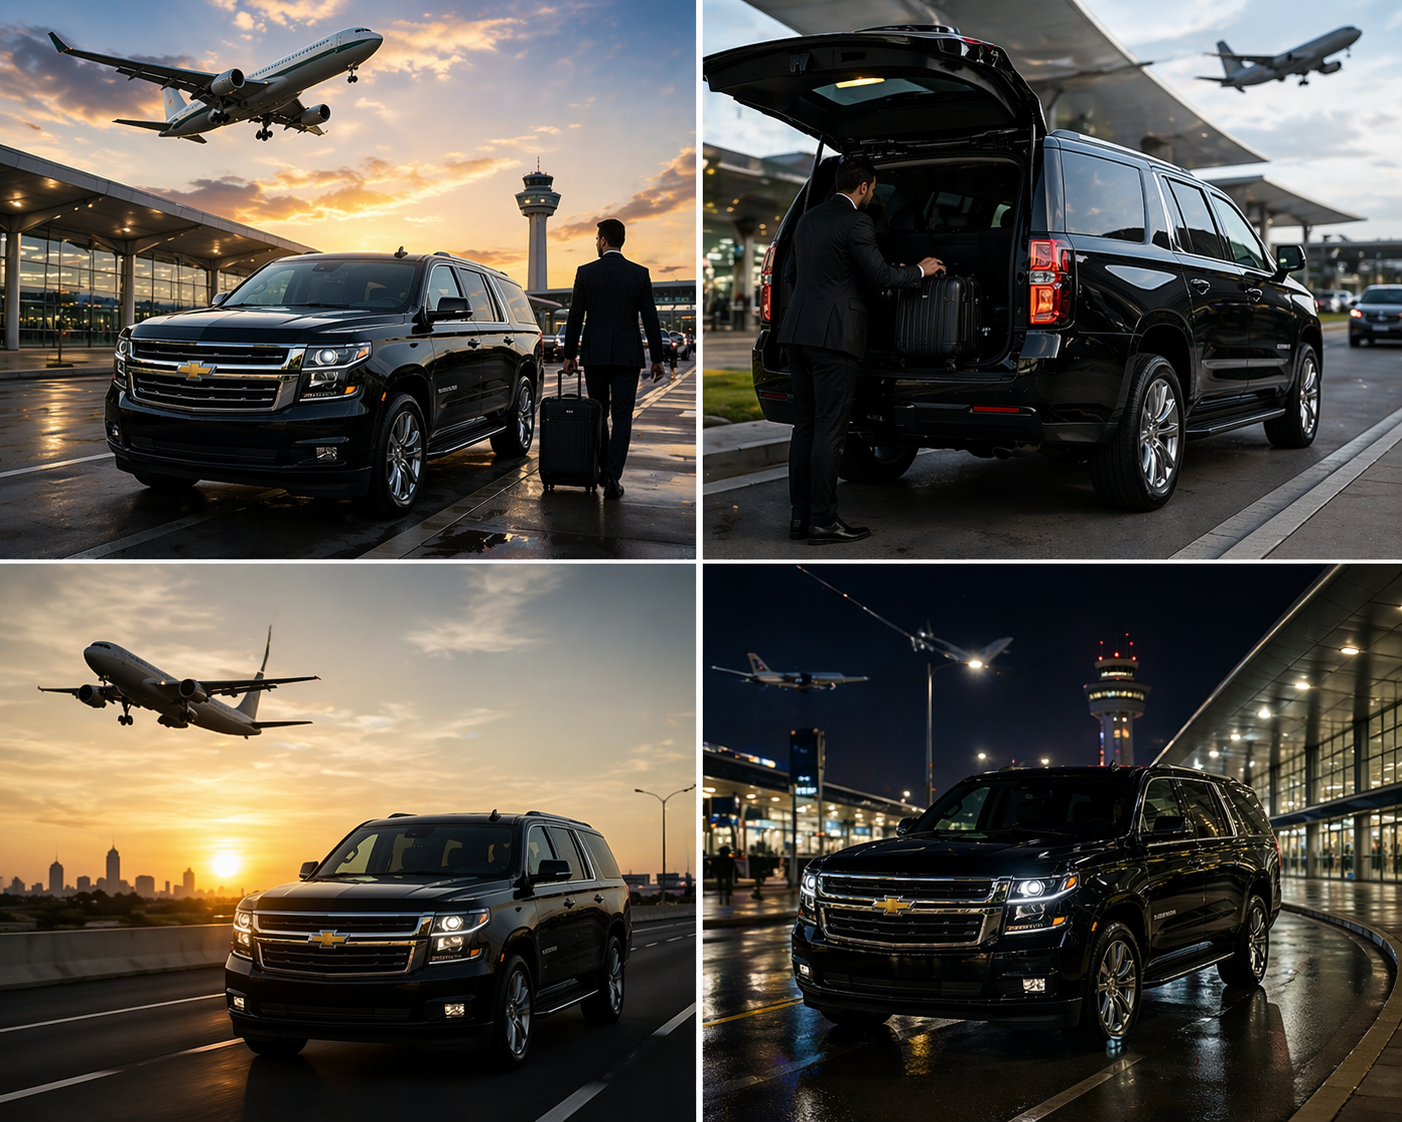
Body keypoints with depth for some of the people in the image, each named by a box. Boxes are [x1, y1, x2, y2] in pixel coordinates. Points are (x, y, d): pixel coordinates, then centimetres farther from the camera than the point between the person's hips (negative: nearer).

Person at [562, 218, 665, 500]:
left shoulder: (586, 273, -2)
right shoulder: (640, 274, 0)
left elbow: (575, 316, -1)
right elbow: (650, 318, 0)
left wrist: (570, 355, 7)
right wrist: (657, 358, 7)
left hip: (595, 355, 0)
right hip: (628, 356, 0)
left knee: (598, 413, 15)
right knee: (621, 416, -1)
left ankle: (603, 469, 22)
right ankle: (613, 477, -10)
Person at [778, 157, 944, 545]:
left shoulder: (809, 218, 15)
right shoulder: (856, 221, -10)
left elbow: (790, 272, 23)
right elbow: (881, 275, -11)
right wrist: (921, 270, 5)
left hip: (798, 331, 8)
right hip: (833, 335, -8)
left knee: (805, 426, 11)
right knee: (829, 429, -5)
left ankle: (800, 514, 12)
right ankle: (823, 521, -4)